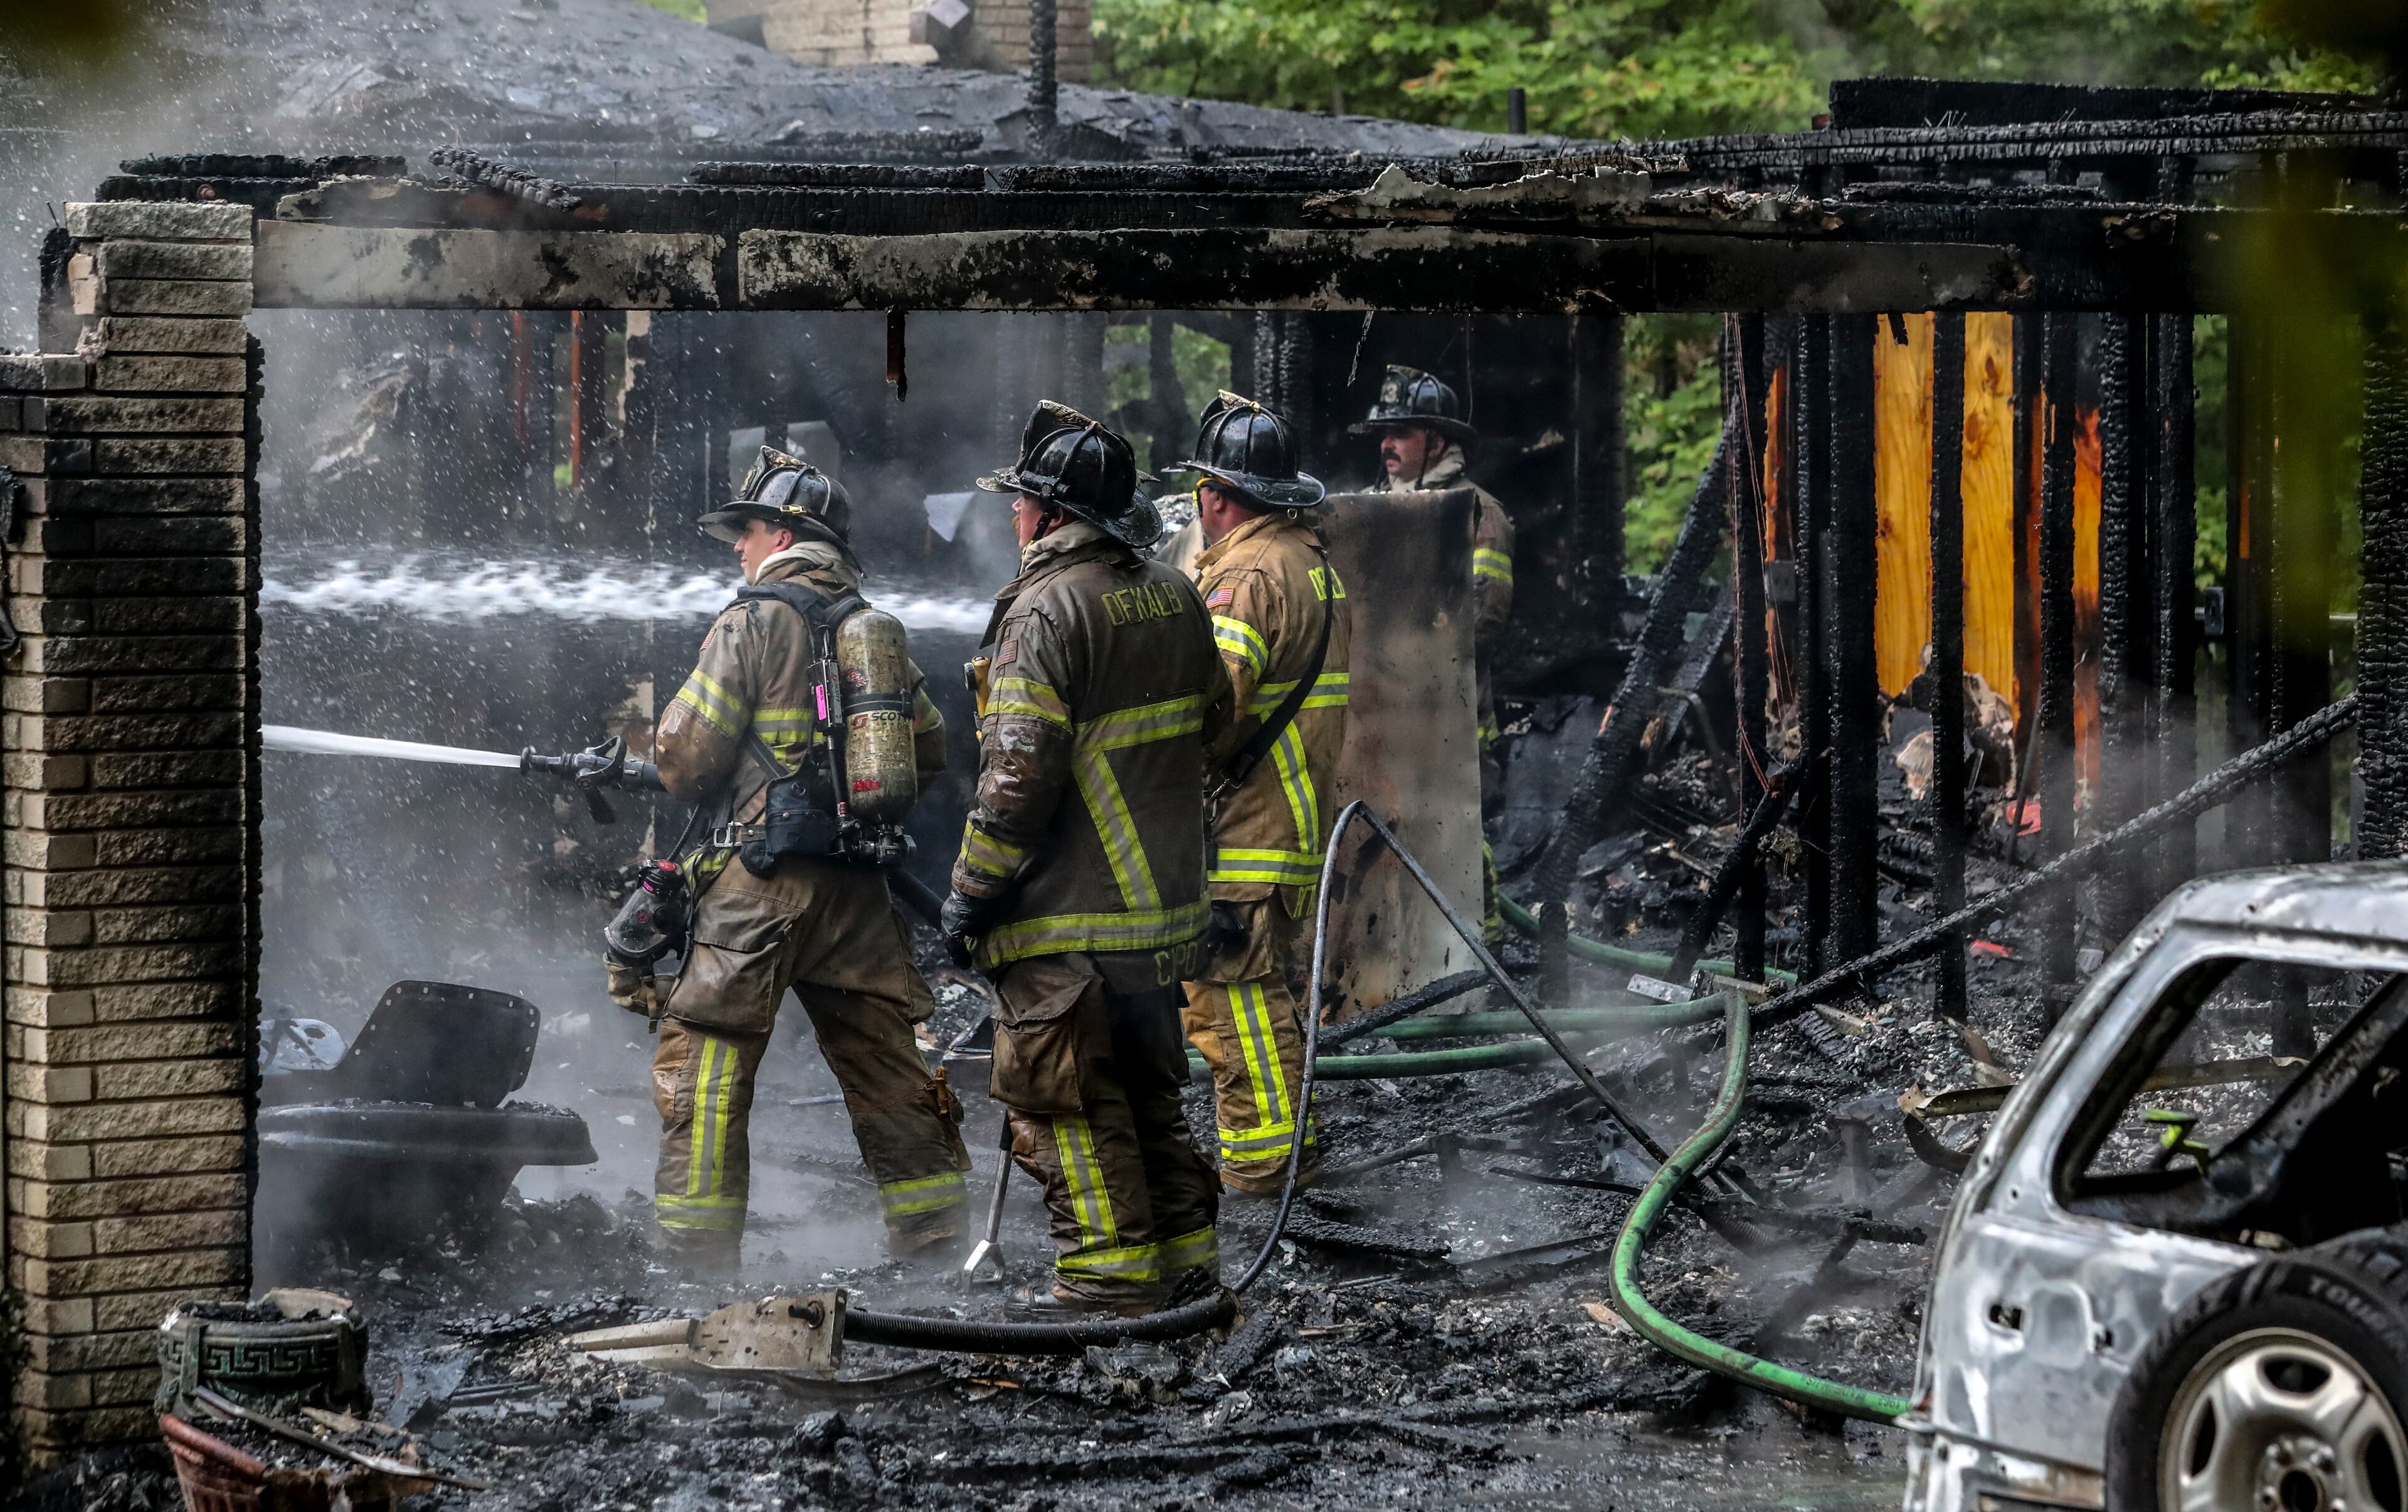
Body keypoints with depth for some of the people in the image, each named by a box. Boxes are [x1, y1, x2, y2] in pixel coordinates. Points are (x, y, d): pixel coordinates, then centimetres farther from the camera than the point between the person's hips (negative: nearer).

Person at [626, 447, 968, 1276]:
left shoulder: (752, 624, -7)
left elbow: (685, 759, -8)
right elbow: (930, 753, 17)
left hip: (759, 881, -6)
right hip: (861, 888, 6)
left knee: (704, 1064, 0)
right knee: (886, 1061, 13)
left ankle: (695, 1251, -3)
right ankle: (936, 1232, 15)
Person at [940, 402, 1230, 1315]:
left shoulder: (1047, 608, -17)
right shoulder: (1174, 598, 8)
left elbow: (1019, 773, -21)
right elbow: (1213, 719, 22)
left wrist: (971, 894, -14)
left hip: (1066, 918, -8)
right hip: (1164, 902, 8)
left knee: (1066, 1104, -1)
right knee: (1147, 1092, 18)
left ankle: (1108, 1281, -1)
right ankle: (1185, 1264, 23)